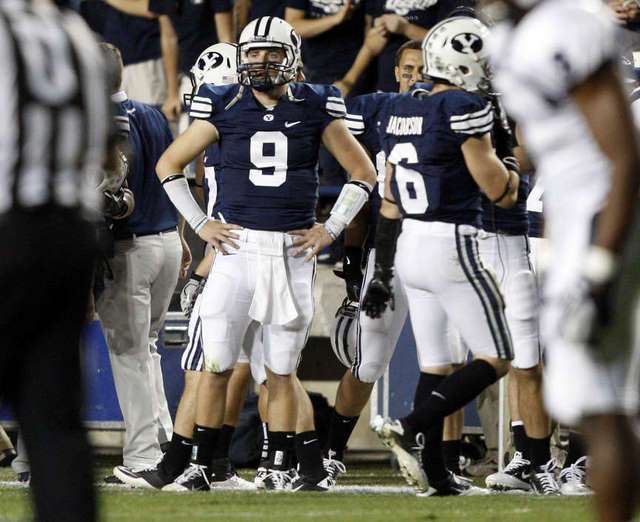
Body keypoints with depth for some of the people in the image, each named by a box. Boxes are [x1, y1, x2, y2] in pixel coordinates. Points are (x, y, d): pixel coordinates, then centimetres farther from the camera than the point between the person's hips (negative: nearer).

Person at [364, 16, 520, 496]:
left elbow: (390, 203, 14)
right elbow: (499, 191, -13)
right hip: (452, 248, -8)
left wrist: (382, 272, 18)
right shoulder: (466, 109, -14)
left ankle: (435, 473, 13)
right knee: (495, 360, 1)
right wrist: (512, 163, 10)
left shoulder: (401, 112, 10)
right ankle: (408, 429, -13)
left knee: (436, 363, 15)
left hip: (409, 248, 8)